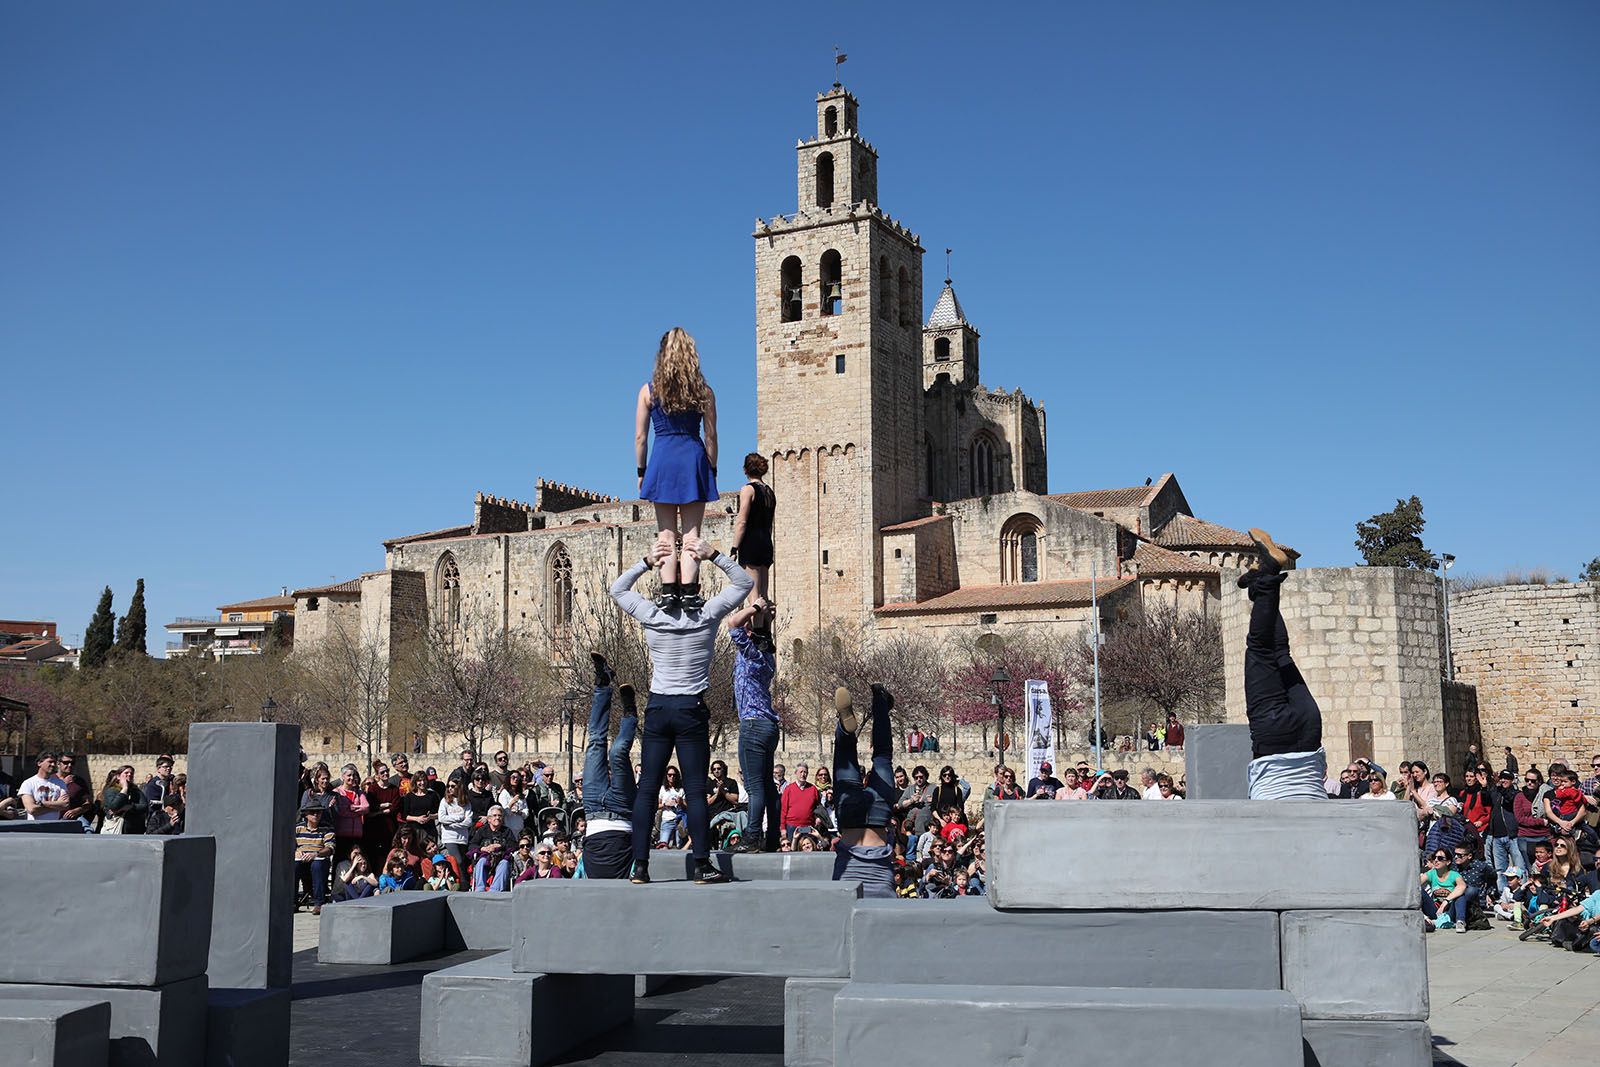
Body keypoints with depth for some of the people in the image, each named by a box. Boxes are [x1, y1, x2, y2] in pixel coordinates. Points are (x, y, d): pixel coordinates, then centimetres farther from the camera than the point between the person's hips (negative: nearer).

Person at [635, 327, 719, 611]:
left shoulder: (649, 390, 2)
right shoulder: (703, 391, 2)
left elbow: (640, 436, 2)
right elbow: (711, 436, 2)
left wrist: (642, 471, 10)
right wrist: (712, 470, 10)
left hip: (663, 460, 0)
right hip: (694, 460, 0)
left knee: (666, 534, 5)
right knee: (691, 533, 2)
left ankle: (668, 592, -2)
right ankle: (689, 593, -5)